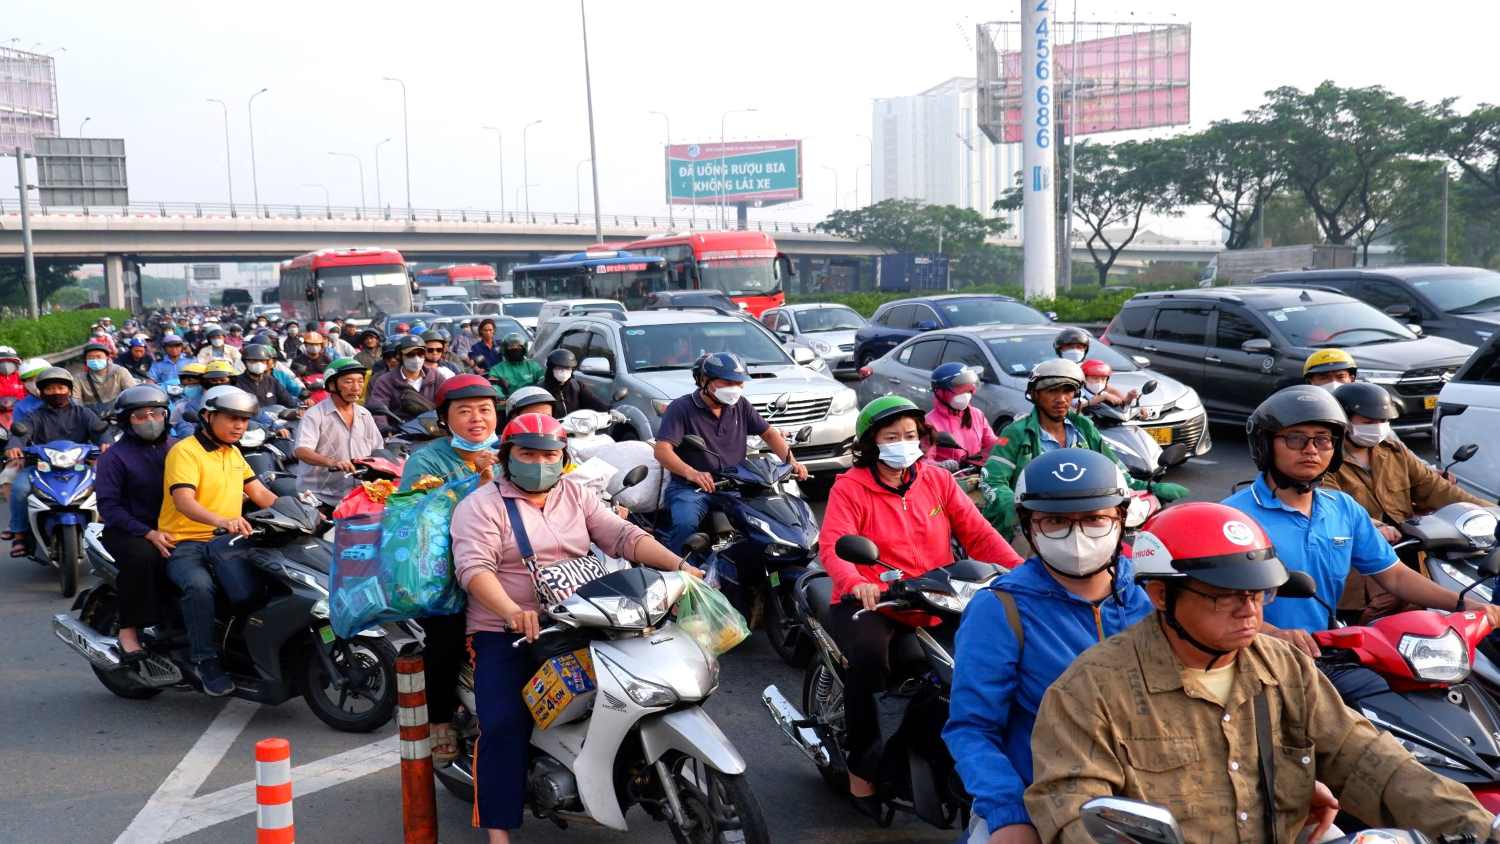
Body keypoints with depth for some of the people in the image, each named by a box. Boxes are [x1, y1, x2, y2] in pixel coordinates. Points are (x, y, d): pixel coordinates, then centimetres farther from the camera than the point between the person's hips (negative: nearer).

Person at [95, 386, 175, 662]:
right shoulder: (114, 456, 0)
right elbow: (108, 506, -8)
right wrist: (148, 533, -21)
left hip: (170, 529, 4)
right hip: (126, 531, -4)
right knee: (143, 556, -38)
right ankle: (129, 629, -23)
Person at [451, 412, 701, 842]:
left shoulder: (577, 496, 12)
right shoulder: (481, 505, -3)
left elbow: (623, 536, 1)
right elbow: (473, 566, -18)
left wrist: (679, 565, -16)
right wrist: (512, 611, -37)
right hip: (505, 634, -4)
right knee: (504, 726, -21)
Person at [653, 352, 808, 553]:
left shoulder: (740, 405, 11)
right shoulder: (681, 408, -7)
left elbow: (768, 433, 17)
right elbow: (662, 450, -18)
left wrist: (791, 460, -2)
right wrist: (691, 473, -36)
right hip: (691, 489, -5)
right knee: (686, 524, -34)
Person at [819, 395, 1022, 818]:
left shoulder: (939, 480, 12)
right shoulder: (850, 487, 0)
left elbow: (978, 534, 3)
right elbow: (832, 546, -16)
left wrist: (1022, 571, -14)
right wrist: (856, 583, -37)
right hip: (870, 600, -3)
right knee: (868, 655, -33)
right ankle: (861, 765, -15)